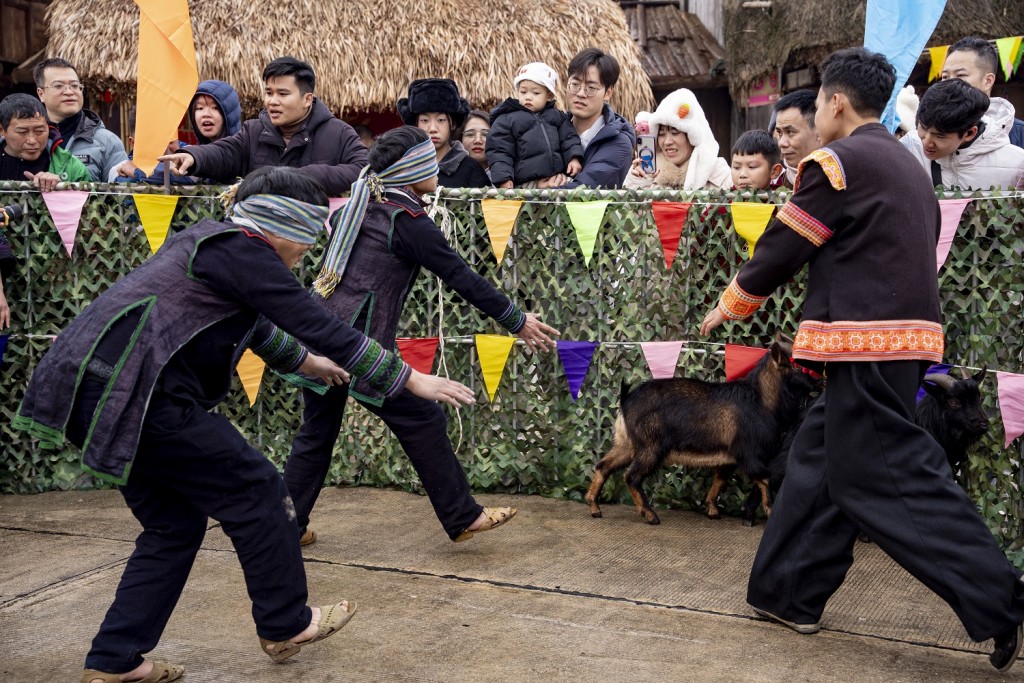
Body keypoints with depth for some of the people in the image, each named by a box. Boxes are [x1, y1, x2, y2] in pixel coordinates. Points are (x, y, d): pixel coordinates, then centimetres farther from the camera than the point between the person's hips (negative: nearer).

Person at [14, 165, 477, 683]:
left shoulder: (210, 242, 20)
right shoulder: (244, 252, -9)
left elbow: (252, 323, 36)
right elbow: (322, 328, -11)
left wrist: (303, 361, 49)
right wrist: (410, 379, -5)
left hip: (96, 394, 10)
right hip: (132, 393, -10)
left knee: (174, 522, 17)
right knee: (254, 489, 3)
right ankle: (286, 626, 17)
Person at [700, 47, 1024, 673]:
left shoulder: (839, 161, -9)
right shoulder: (905, 164, 18)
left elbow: (785, 246, -5)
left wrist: (733, 304, 11)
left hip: (867, 341, -10)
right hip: (908, 334, 10)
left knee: (894, 480, -7)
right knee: (820, 460, 15)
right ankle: (790, 595, 22)